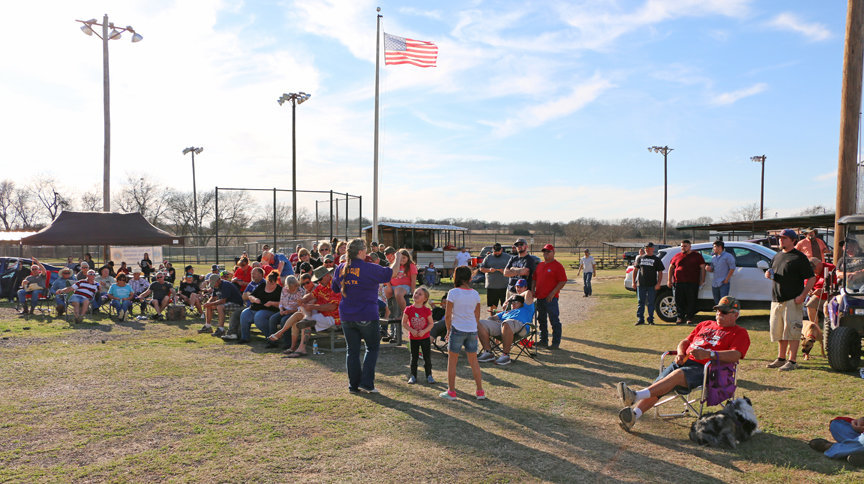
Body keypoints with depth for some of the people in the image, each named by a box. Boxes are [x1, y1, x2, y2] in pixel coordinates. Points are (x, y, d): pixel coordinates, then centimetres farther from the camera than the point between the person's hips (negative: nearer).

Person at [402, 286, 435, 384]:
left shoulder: (427, 310, -8)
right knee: (414, 358, 10)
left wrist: (424, 331, -18)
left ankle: (429, 375, 22)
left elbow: (431, 323, -3)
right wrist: (411, 330, -16)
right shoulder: (409, 309, -6)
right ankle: (413, 376, 21)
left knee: (427, 357, 7)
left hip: (425, 337, 0)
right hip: (413, 338, 0)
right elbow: (404, 323, -3)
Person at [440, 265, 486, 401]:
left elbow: (447, 315, -9)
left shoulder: (453, 293, -11)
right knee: (474, 361, 15)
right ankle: (480, 391, 18)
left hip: (457, 330, -4)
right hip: (472, 330, 4)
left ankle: (451, 392, 14)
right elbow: (477, 315, 10)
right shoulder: (475, 294, 2)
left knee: (452, 361, 9)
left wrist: (448, 330, 4)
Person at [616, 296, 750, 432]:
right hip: (685, 361, 6)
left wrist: (708, 354, -22)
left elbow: (735, 355, -7)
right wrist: (680, 354, 7)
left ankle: (637, 395, -52)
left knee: (678, 374, -35)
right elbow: (685, 341, 31)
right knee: (659, 383, -20)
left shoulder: (740, 333, 12)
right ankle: (634, 414, -36)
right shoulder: (705, 324, 31)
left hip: (705, 368, -6)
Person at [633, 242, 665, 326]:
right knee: (640, 302, 3)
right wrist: (634, 282, 8)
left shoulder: (656, 259, 6)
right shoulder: (640, 258, 12)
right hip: (640, 284, 2)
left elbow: (660, 272, 3)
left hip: (652, 285, -2)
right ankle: (640, 319, 8)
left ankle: (650, 319, 10)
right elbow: (635, 270, 15)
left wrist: (658, 283, -9)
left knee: (651, 303, 2)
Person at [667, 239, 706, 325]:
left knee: (691, 301, 0)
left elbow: (702, 268, 7)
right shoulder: (677, 256, 13)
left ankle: (689, 318, 9)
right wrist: (669, 280, 13)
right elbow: (671, 268, 18)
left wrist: (702, 280, 0)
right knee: (679, 302, 2)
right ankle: (680, 318, 11)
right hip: (678, 283, 2)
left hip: (692, 283, -2)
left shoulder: (697, 256, 8)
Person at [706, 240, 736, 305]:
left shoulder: (728, 256, -4)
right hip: (714, 284, 7)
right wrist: (709, 269, -2)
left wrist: (727, 279, -13)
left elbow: (732, 268, -8)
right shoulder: (713, 257, 17)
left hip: (724, 283, -7)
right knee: (717, 302, 10)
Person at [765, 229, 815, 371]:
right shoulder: (777, 256, 17)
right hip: (776, 300, 7)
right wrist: (769, 275, 4)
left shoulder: (799, 257, -6)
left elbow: (811, 278, -9)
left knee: (792, 331, -6)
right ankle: (781, 358, 22)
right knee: (778, 331, 11)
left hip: (793, 301, -7)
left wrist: (802, 295, -19)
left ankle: (792, 361, -1)